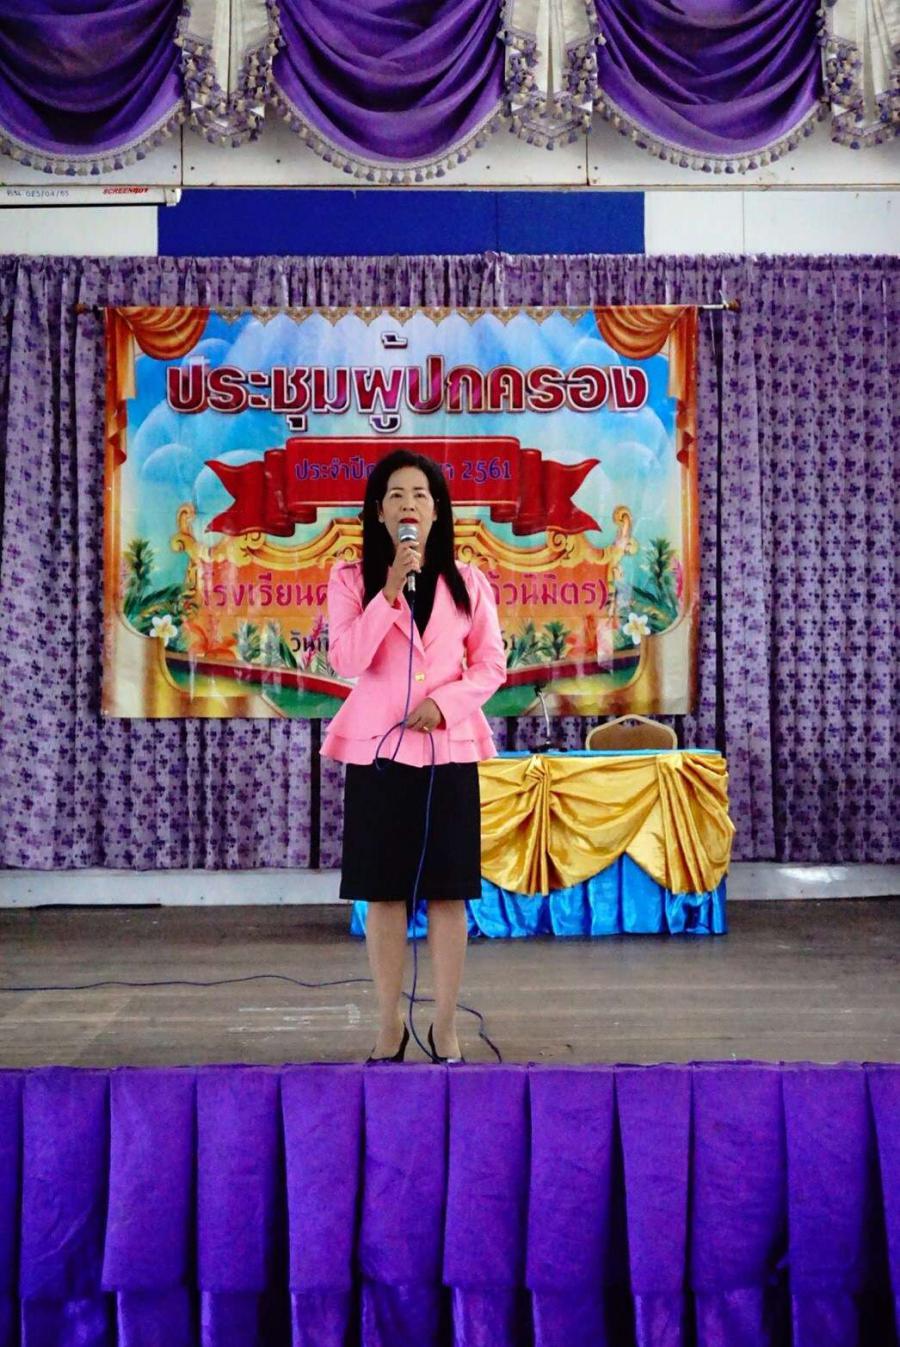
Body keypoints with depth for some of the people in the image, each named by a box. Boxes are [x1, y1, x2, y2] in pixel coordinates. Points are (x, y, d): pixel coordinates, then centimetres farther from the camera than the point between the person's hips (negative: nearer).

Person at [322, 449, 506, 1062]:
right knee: (384, 893, 5)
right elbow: (346, 660, -10)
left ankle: (446, 1025, 17)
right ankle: (390, 1025, 20)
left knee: (448, 892, 4)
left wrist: (444, 702, -12)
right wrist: (391, 590, -17)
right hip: (377, 749, 0)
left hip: (449, 749, 1)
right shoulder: (352, 578, 2)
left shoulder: (467, 582, 6)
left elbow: (491, 664, 5)